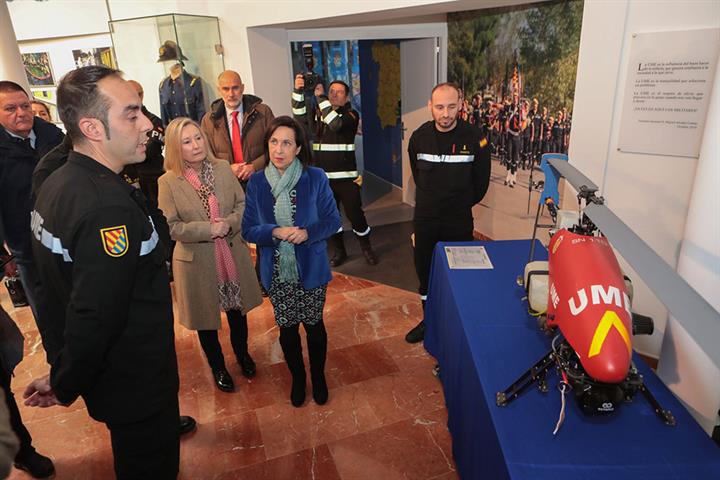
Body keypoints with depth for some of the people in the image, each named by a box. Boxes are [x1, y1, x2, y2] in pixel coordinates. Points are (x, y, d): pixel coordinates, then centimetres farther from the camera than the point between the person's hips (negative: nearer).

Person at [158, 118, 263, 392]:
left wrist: (230, 223, -19)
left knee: (237, 309, 22)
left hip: (232, 254, 3)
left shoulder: (222, 168, -5)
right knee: (206, 319, 16)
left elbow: (243, 204, 0)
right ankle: (218, 367, 42)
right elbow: (170, 226, -13)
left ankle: (242, 353, 50)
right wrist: (208, 229, -23)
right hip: (197, 261, -2)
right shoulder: (168, 182, -13)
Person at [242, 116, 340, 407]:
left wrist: (307, 233, -24)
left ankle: (318, 375, 42)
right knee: (287, 328, 16)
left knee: (314, 325, 15)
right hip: (277, 272, 2)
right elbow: (248, 230, -4)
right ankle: (297, 377, 43)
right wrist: (275, 232, -23)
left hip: (311, 268, -1)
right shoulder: (256, 182, -6)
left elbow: (333, 221, -6)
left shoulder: (315, 178, -10)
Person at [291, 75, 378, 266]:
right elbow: (300, 116, -7)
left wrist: (320, 97, -20)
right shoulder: (318, 113, 11)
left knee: (355, 214, -1)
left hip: (346, 177, -4)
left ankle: (366, 248, 21)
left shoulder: (351, 114, -2)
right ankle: (339, 251, 28)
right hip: (323, 177, 4)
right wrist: (298, 90, -19)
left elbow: (336, 123, -22)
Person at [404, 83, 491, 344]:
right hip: (425, 217, 3)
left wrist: (462, 203, 8)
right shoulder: (419, 137, -3)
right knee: (424, 271, 14)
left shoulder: (474, 139, -13)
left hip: (459, 221, -3)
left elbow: (480, 181, 0)